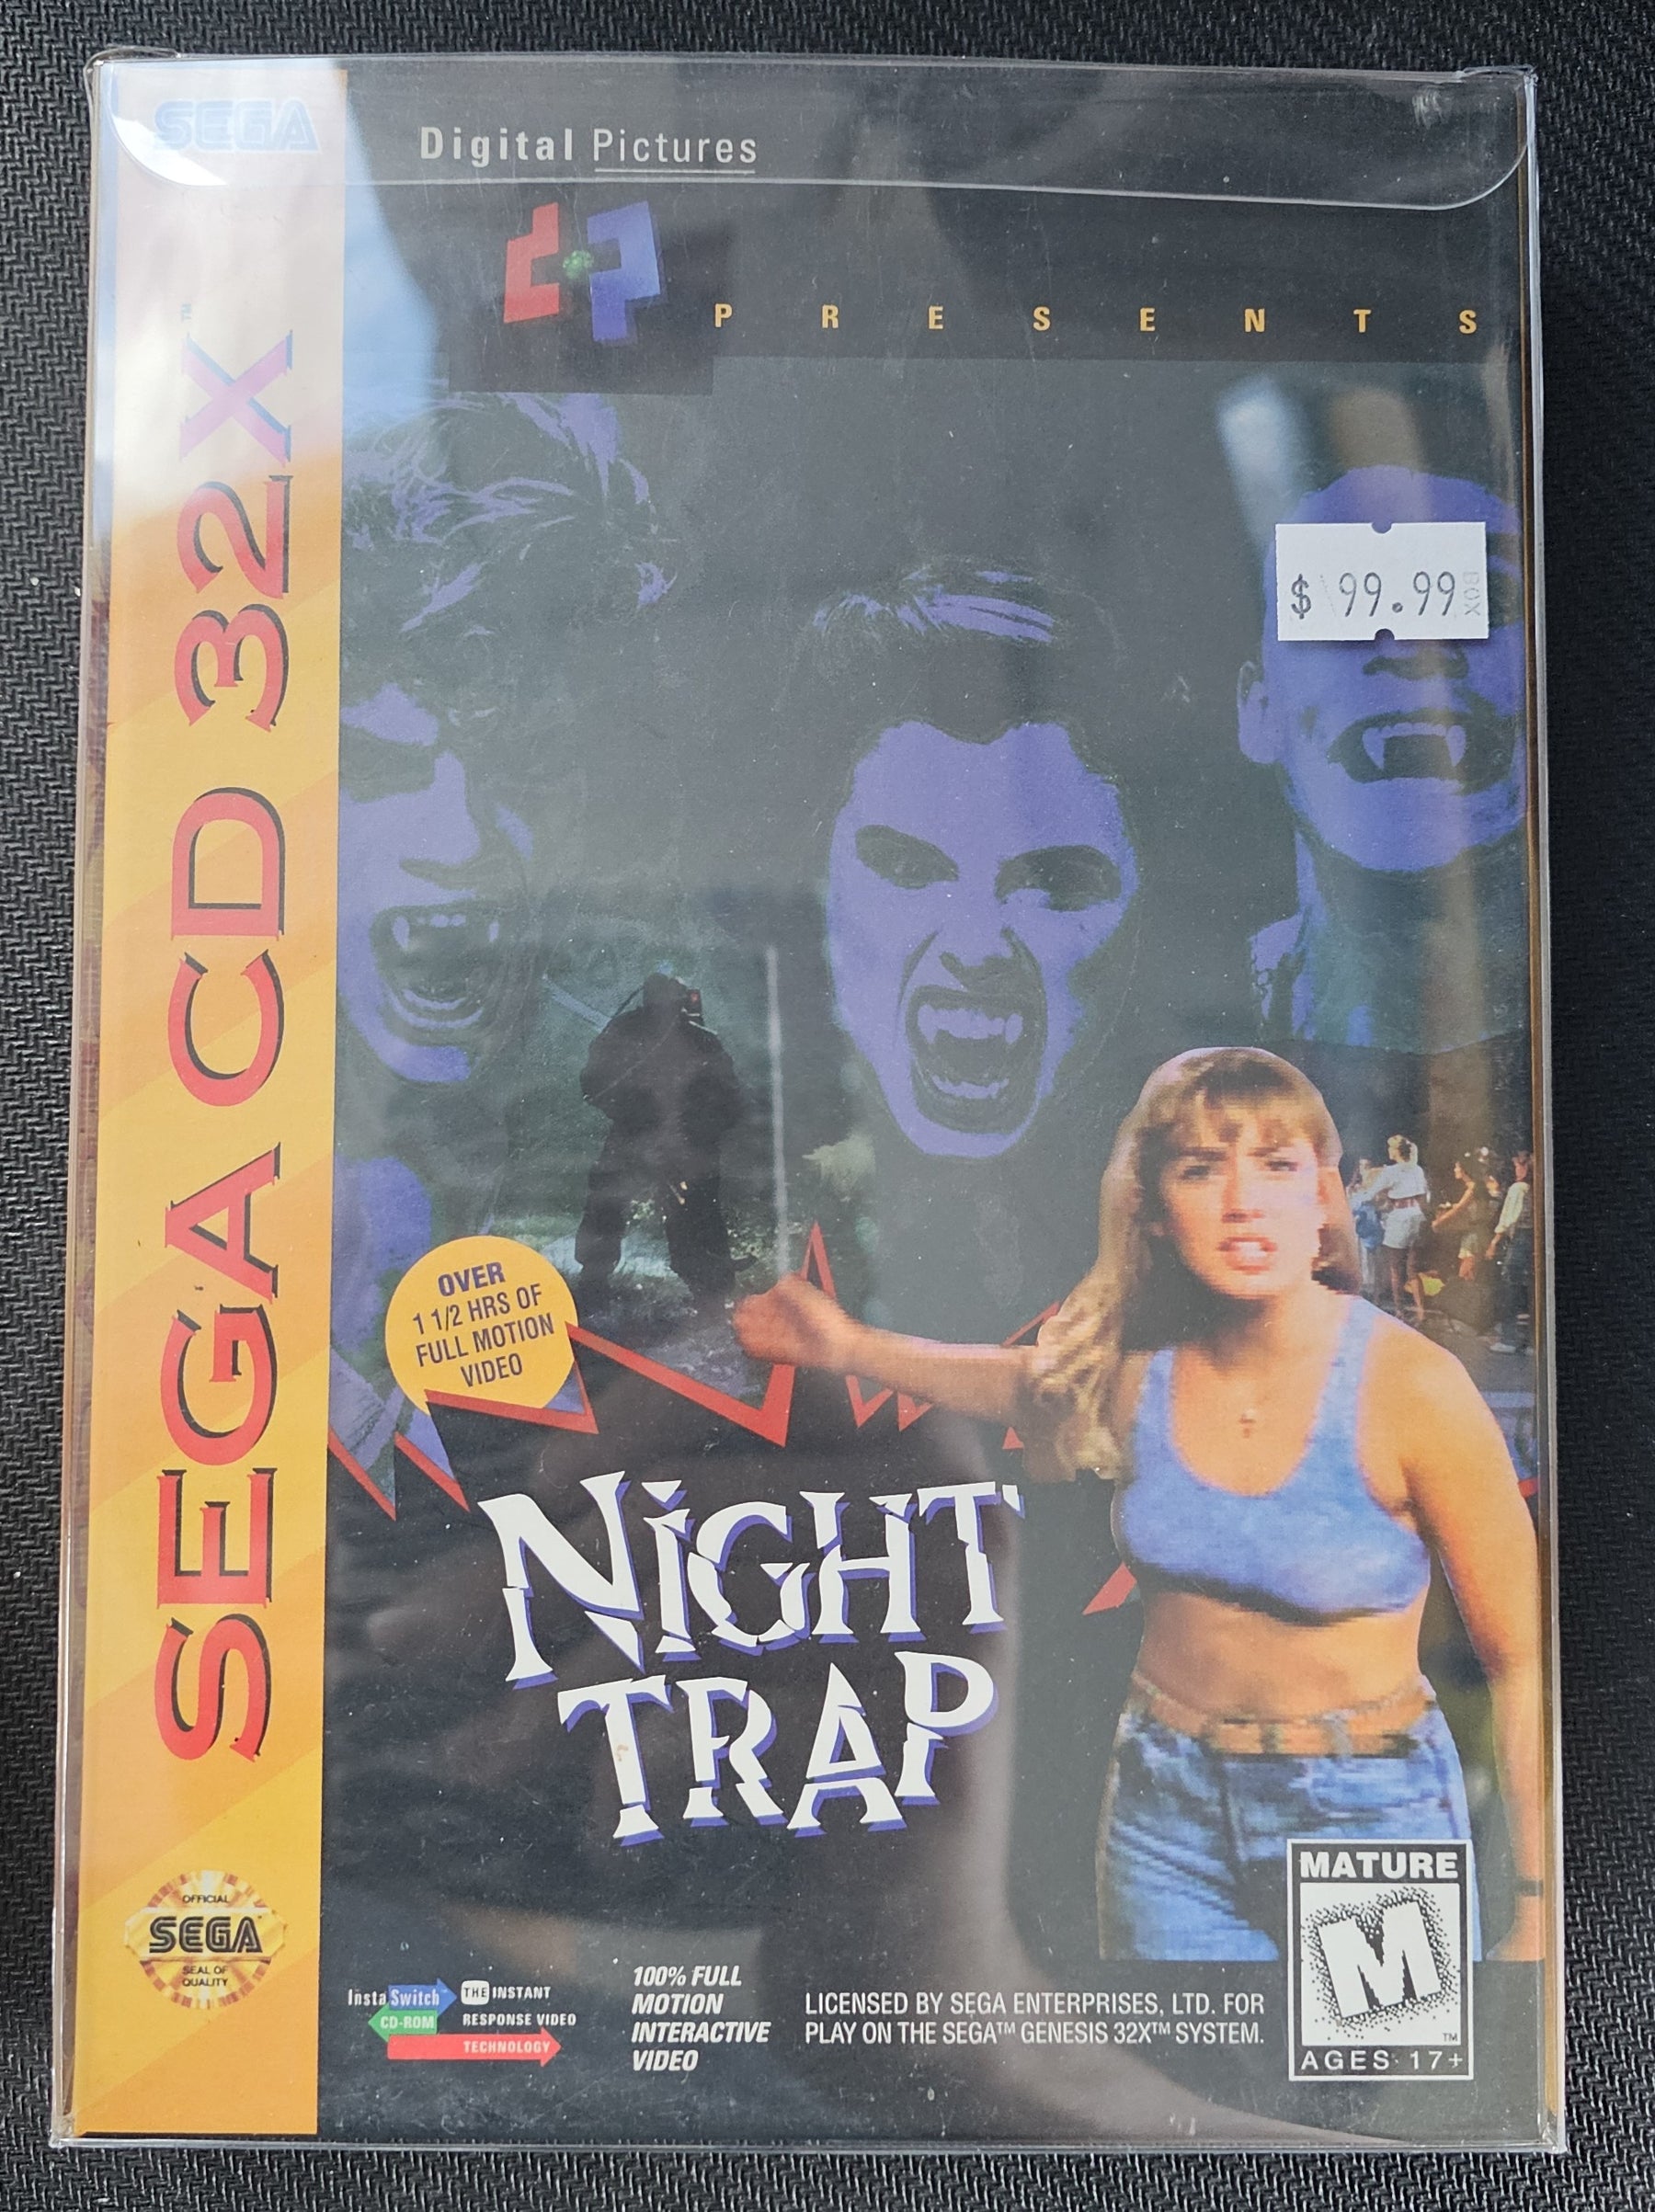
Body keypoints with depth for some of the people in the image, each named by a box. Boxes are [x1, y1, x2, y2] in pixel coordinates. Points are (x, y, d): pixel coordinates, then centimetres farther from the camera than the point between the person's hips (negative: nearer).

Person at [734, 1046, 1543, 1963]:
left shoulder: (1409, 1387, -21)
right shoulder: (1132, 1366, -9)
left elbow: (1523, 1662, -13)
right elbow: (1029, 1380, 16)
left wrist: (1538, 1907, -13)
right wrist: (849, 1346, 14)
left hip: (1365, 1813, -3)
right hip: (1163, 1799, 3)